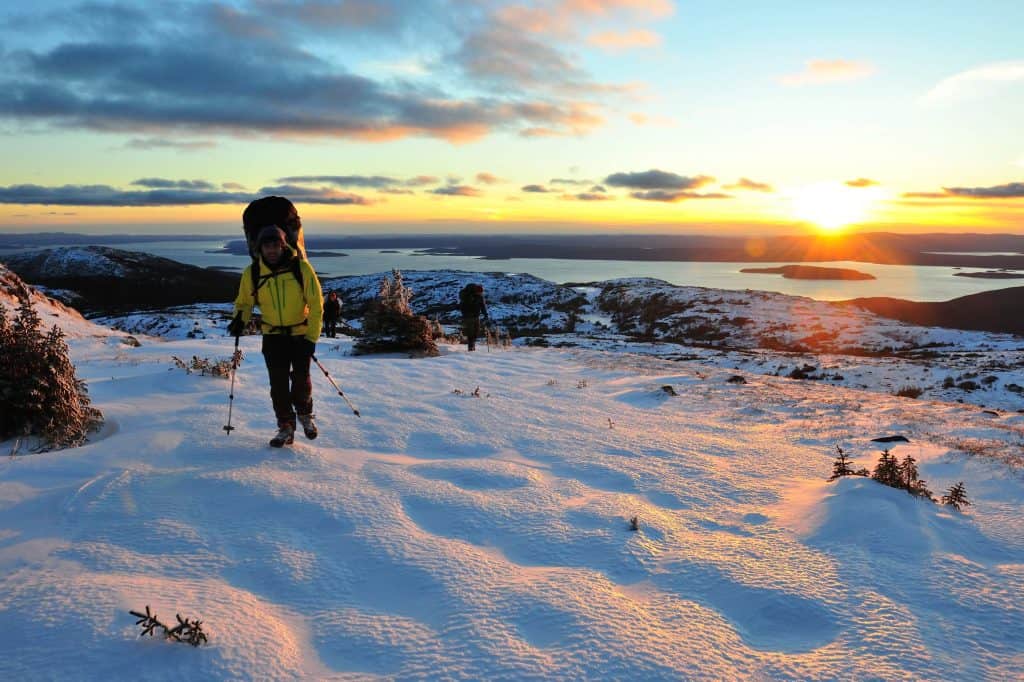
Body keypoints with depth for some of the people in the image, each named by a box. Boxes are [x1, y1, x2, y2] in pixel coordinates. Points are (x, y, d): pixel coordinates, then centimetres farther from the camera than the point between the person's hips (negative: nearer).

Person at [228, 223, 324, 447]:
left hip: (301, 333, -2)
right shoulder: (252, 273, -7)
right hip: (273, 335, 2)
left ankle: (304, 413, 31)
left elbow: (316, 303, -10)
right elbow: (244, 302, 10)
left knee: (301, 378, 1)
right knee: (278, 382, -1)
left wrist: (312, 337, -14)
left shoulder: (301, 267, -14)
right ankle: (285, 427, 13)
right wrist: (240, 320, -12)